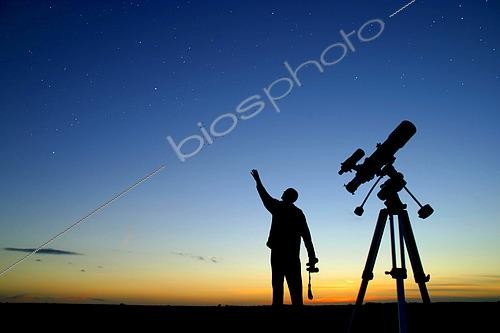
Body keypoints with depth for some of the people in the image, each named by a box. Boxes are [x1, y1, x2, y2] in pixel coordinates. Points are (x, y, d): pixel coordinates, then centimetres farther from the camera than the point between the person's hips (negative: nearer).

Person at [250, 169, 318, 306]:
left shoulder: (278, 207, 3)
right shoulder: (299, 213, 8)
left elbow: (265, 196, 19)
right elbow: (307, 237, 3)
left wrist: (258, 180, 34)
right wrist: (312, 258, 3)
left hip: (277, 254, -1)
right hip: (292, 256, 1)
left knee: (277, 286, 0)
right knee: (295, 288, 1)